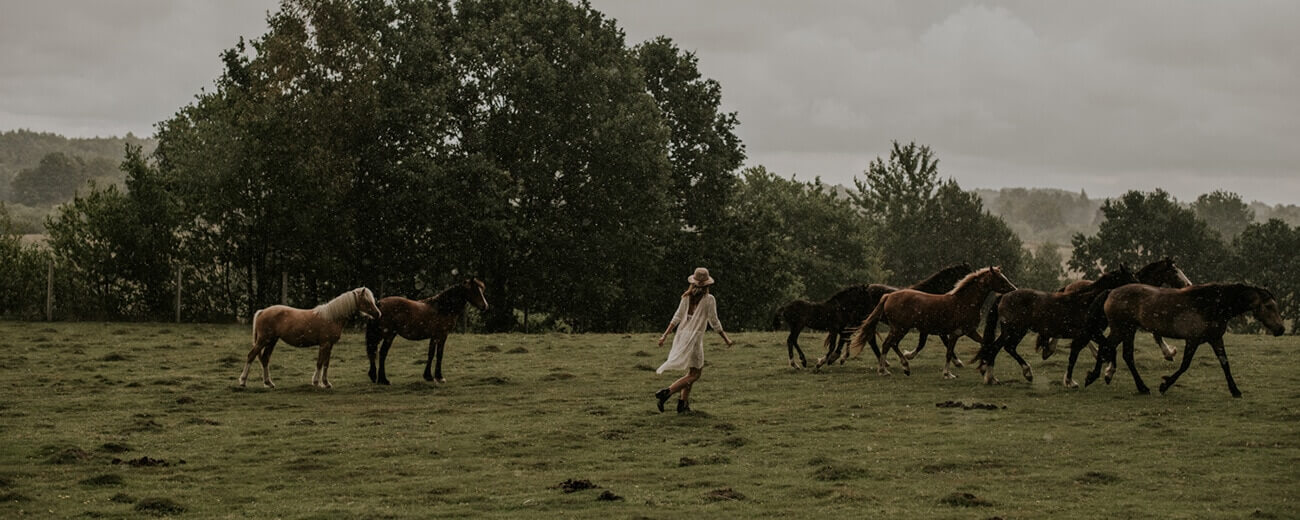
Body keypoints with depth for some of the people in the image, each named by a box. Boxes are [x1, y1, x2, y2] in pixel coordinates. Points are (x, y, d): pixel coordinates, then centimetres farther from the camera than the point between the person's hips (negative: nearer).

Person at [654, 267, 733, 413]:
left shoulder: (687, 297, 5)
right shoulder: (709, 299, -10)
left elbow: (677, 317, 3)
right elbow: (714, 322, -6)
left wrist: (665, 335, 6)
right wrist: (726, 338, 5)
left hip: (682, 334, 7)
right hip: (694, 337, -7)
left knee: (694, 371, 20)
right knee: (693, 375, -1)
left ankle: (683, 403, 14)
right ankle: (666, 393, -18)